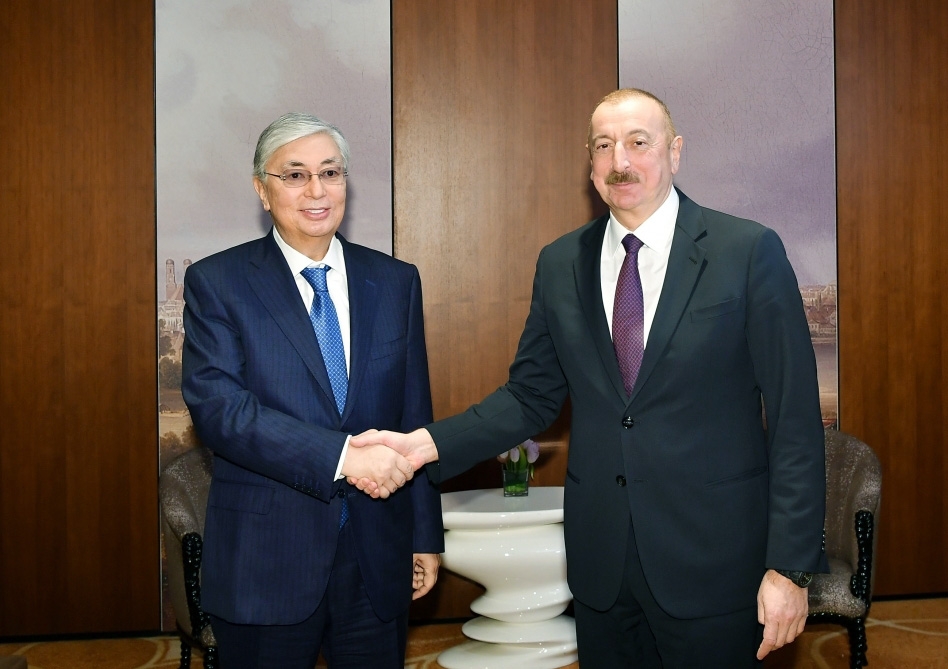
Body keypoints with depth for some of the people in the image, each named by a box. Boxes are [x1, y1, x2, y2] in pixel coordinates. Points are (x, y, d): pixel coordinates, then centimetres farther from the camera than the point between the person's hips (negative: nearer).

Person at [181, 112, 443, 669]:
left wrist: (426, 536, 8)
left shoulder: (396, 282, 6)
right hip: (265, 561, -3)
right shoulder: (216, 283, -4)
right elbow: (216, 404, -17)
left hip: (377, 559, 3)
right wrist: (341, 454, -26)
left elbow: (415, 417, 8)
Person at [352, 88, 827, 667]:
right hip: (600, 562, 4)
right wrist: (425, 443, -7)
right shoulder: (561, 265, 5)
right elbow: (531, 397, 8)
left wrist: (790, 567, -11)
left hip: (713, 559, -3)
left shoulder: (750, 251, -7)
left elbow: (794, 418, -8)